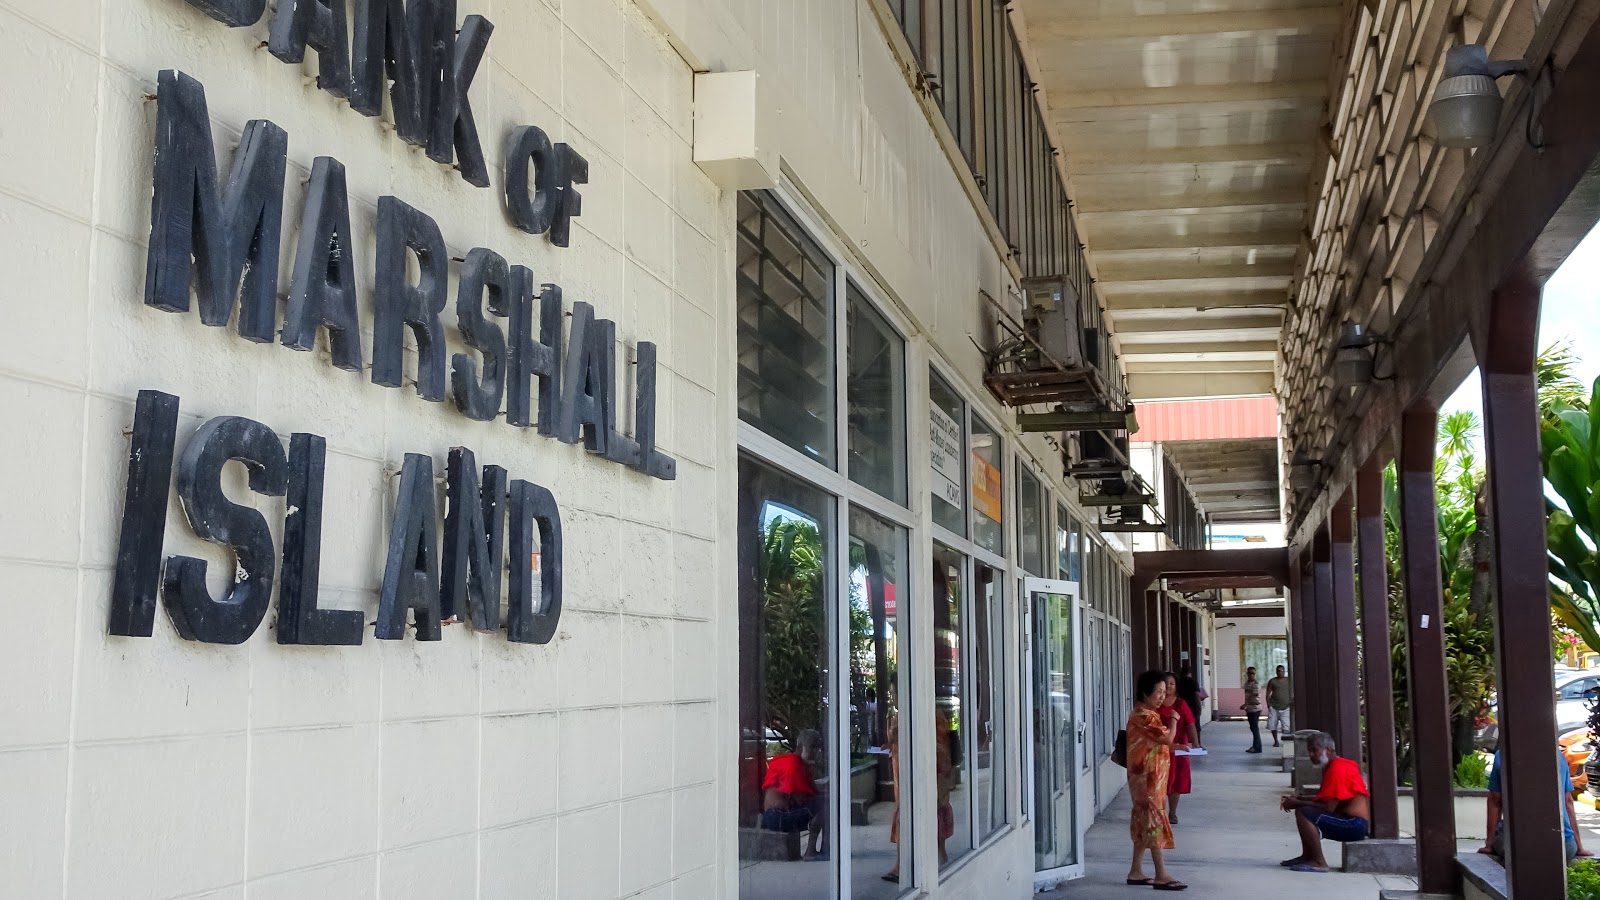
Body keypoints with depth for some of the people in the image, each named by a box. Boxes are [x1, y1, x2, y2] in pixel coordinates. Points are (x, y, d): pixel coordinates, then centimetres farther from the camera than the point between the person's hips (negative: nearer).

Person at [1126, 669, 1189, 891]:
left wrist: (1173, 747, 6)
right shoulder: (1143, 716, -19)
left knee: (1144, 821, 12)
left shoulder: (1146, 714, 14)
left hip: (1150, 775, 10)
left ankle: (1136, 872, 16)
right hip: (1147, 776, -10)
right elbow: (1168, 738, -22)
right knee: (1155, 820, -8)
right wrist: (1173, 719, -6)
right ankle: (1161, 875, -6)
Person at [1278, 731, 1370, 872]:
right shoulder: (1332, 766, 16)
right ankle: (1307, 856, 14)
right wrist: (1298, 801, 4)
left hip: (1355, 825, -11)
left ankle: (1319, 863, -20)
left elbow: (1328, 807, -21)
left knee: (1303, 813, -22)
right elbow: (1323, 801, 19)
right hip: (1351, 823, 11)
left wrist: (1298, 804, -11)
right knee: (1304, 810, 19)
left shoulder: (1337, 769, -16)